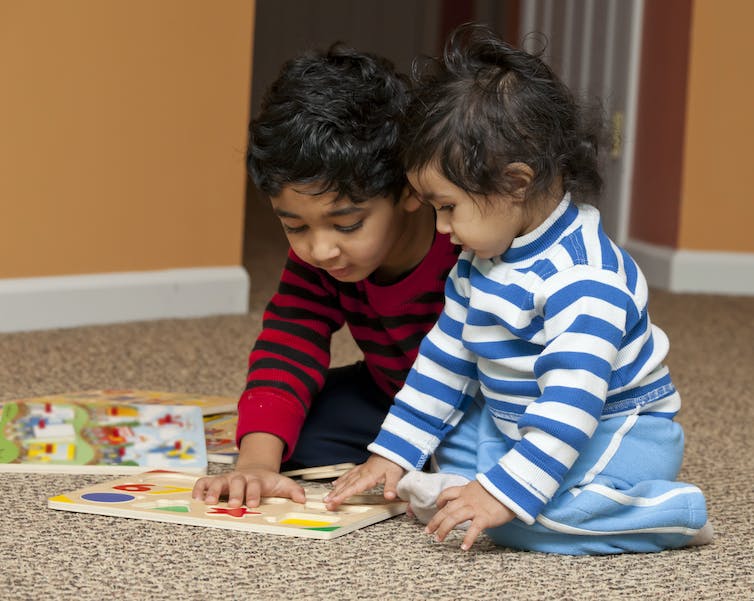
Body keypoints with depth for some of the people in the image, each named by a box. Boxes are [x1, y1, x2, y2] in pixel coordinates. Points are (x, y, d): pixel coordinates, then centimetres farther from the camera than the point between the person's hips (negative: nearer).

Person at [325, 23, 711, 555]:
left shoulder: (581, 277, -29)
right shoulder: (481, 262, 2)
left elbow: (570, 404, -35)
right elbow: (444, 359, 12)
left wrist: (503, 493, -41)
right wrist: (391, 453, 10)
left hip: (617, 430, -10)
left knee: (522, 521, -34)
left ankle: (673, 512, -19)